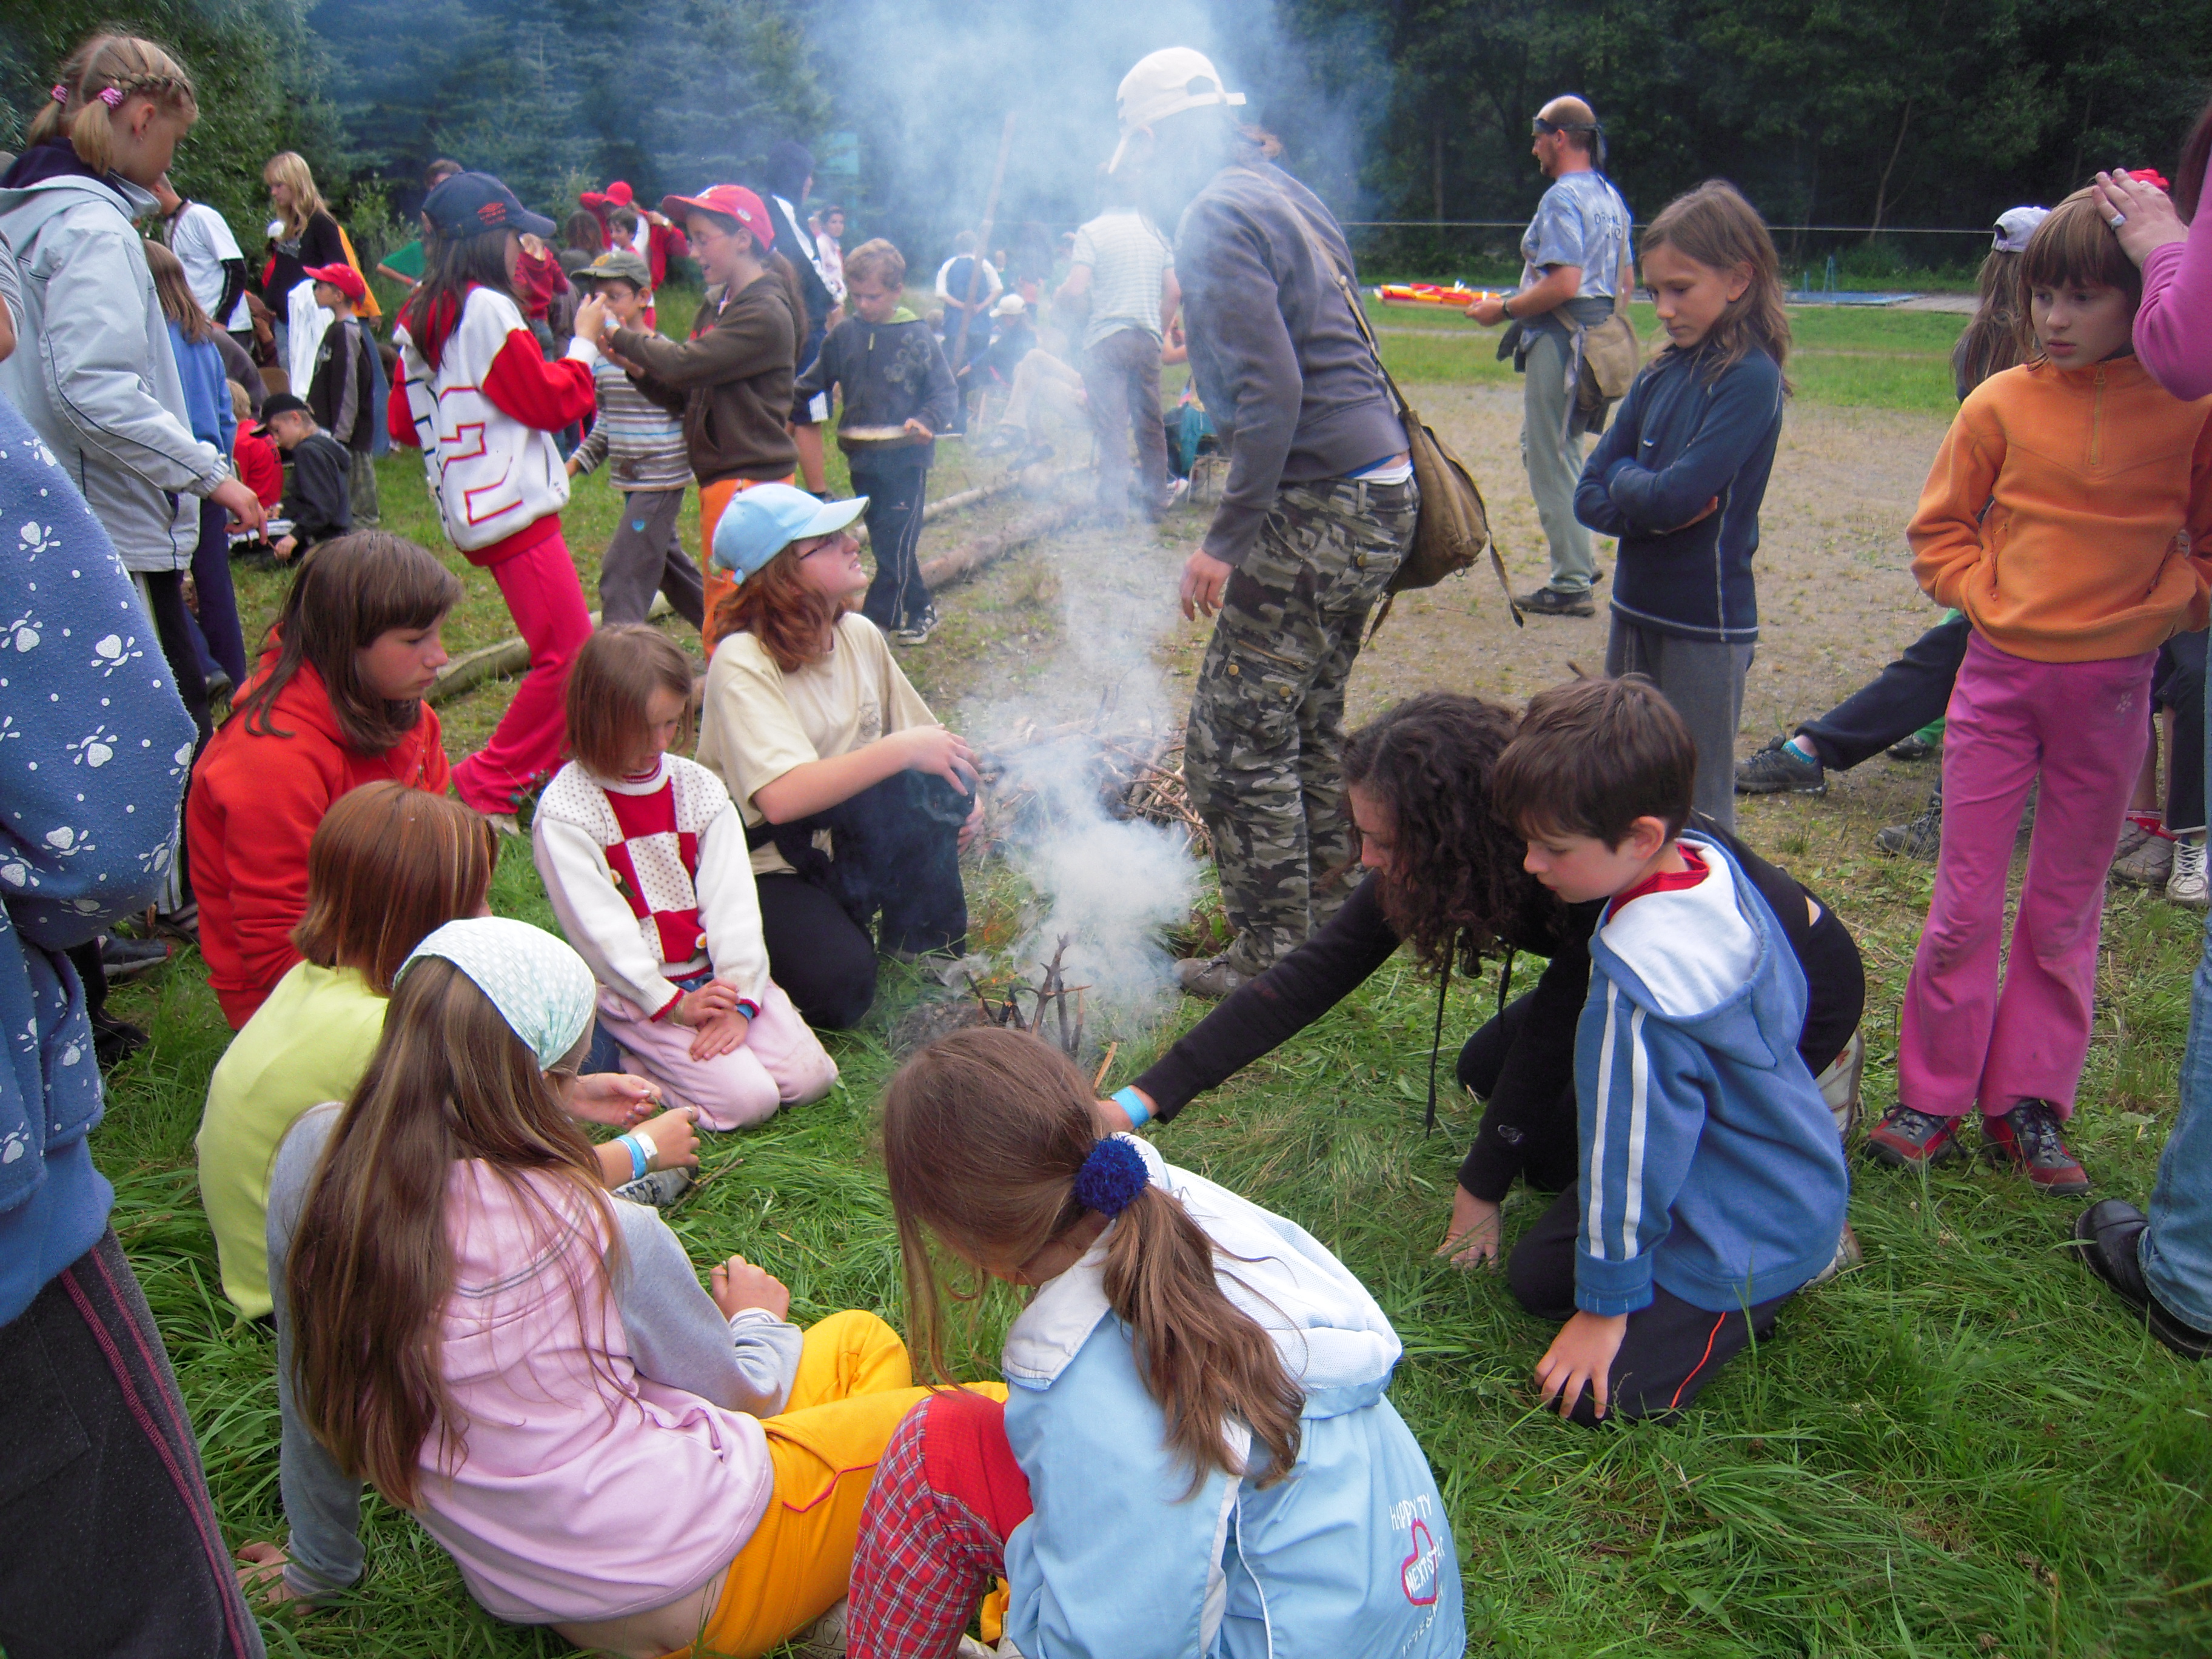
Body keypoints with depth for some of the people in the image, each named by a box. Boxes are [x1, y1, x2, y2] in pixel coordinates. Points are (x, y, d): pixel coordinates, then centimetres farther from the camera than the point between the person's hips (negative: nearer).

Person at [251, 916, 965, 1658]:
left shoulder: (312, 1163, -9)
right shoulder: (607, 1235, -25)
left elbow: (311, 1401, 5)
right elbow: (738, 1394, -5)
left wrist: (319, 1567, 23)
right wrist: (756, 1321, 20)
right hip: (683, 1588, -7)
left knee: (860, 1342, 21)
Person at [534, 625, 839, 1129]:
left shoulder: (699, 787, 4)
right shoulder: (564, 812, -10)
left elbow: (732, 898, -3)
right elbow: (600, 926, -13)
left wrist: (739, 999, -14)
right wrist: (670, 1003, -19)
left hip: (717, 975, 5)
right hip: (637, 991, -5)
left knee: (809, 1078, -9)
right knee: (747, 1099, -20)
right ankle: (633, 1060, 3)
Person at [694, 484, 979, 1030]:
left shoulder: (859, 635, 0)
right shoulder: (742, 662, -21)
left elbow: (919, 737, 12)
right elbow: (782, 797, -34)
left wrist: (958, 795, -8)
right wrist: (903, 749, -33)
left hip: (852, 847, 6)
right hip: (765, 868, -6)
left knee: (928, 786, -21)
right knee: (837, 988, -28)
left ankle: (927, 949, -3)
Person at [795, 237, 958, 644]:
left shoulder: (917, 336, -7)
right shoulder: (844, 334, 5)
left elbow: (946, 392, -7)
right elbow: (818, 380, 14)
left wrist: (926, 420, -26)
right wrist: (787, 397, -4)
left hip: (906, 457, -5)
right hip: (862, 457, 5)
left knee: (896, 542, -6)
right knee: (885, 542, 12)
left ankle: (877, 618, 2)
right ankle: (918, 613, 24)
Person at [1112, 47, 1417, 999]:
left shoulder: (1217, 217, -11)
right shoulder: (1286, 197, 18)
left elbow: (1272, 392, -22)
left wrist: (1226, 538, -20)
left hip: (1318, 507, -10)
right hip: (1382, 492, 10)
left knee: (1237, 739, -2)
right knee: (1308, 724, 20)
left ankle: (1270, 961, 8)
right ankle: (1322, 925, 32)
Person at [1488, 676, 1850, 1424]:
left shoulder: (1640, 979, -37)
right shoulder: (1709, 859, -10)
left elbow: (1631, 1146, -26)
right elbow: (1791, 995, 9)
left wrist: (1607, 1302, -12)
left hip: (1748, 1230, -9)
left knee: (1601, 1397, -7)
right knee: (1532, 1273, 14)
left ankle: (1776, 1287, 6)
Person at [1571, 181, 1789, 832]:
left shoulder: (1751, 379, -13)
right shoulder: (1659, 375, 7)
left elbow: (1679, 496, -24)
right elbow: (1590, 497, 4)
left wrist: (1624, 480, -5)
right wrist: (1649, 495, -14)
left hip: (1706, 625, -7)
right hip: (1635, 611, 7)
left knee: (1696, 817, 4)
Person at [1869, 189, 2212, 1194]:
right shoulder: (2002, 404, -3)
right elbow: (1938, 530, 7)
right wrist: (1988, 595, -6)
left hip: (2111, 686, 0)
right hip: (2000, 674, 0)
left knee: (2067, 907, 10)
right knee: (1966, 901, 4)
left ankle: (2030, 1105, 23)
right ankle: (1932, 1097, 17)